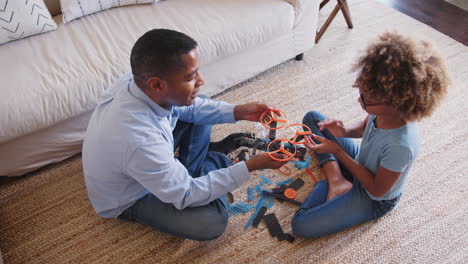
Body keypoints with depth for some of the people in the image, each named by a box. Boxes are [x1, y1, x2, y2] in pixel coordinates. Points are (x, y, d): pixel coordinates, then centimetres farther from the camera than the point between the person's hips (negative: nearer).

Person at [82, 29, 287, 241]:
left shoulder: (138, 81, -22)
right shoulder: (140, 143, -43)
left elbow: (188, 107, -2)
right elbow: (186, 196, -28)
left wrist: (237, 112, -13)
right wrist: (251, 166, -28)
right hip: (128, 199, -6)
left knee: (198, 114, 4)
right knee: (212, 222, -20)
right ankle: (213, 161, 6)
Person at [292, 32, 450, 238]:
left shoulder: (401, 145, -40)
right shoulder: (385, 110, -22)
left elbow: (377, 190, -25)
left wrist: (337, 151, -29)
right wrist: (346, 132, -20)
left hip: (374, 200, -7)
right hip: (360, 161, 7)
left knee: (301, 226, -21)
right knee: (312, 118, 5)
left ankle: (331, 176, -2)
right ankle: (335, 178, -6)